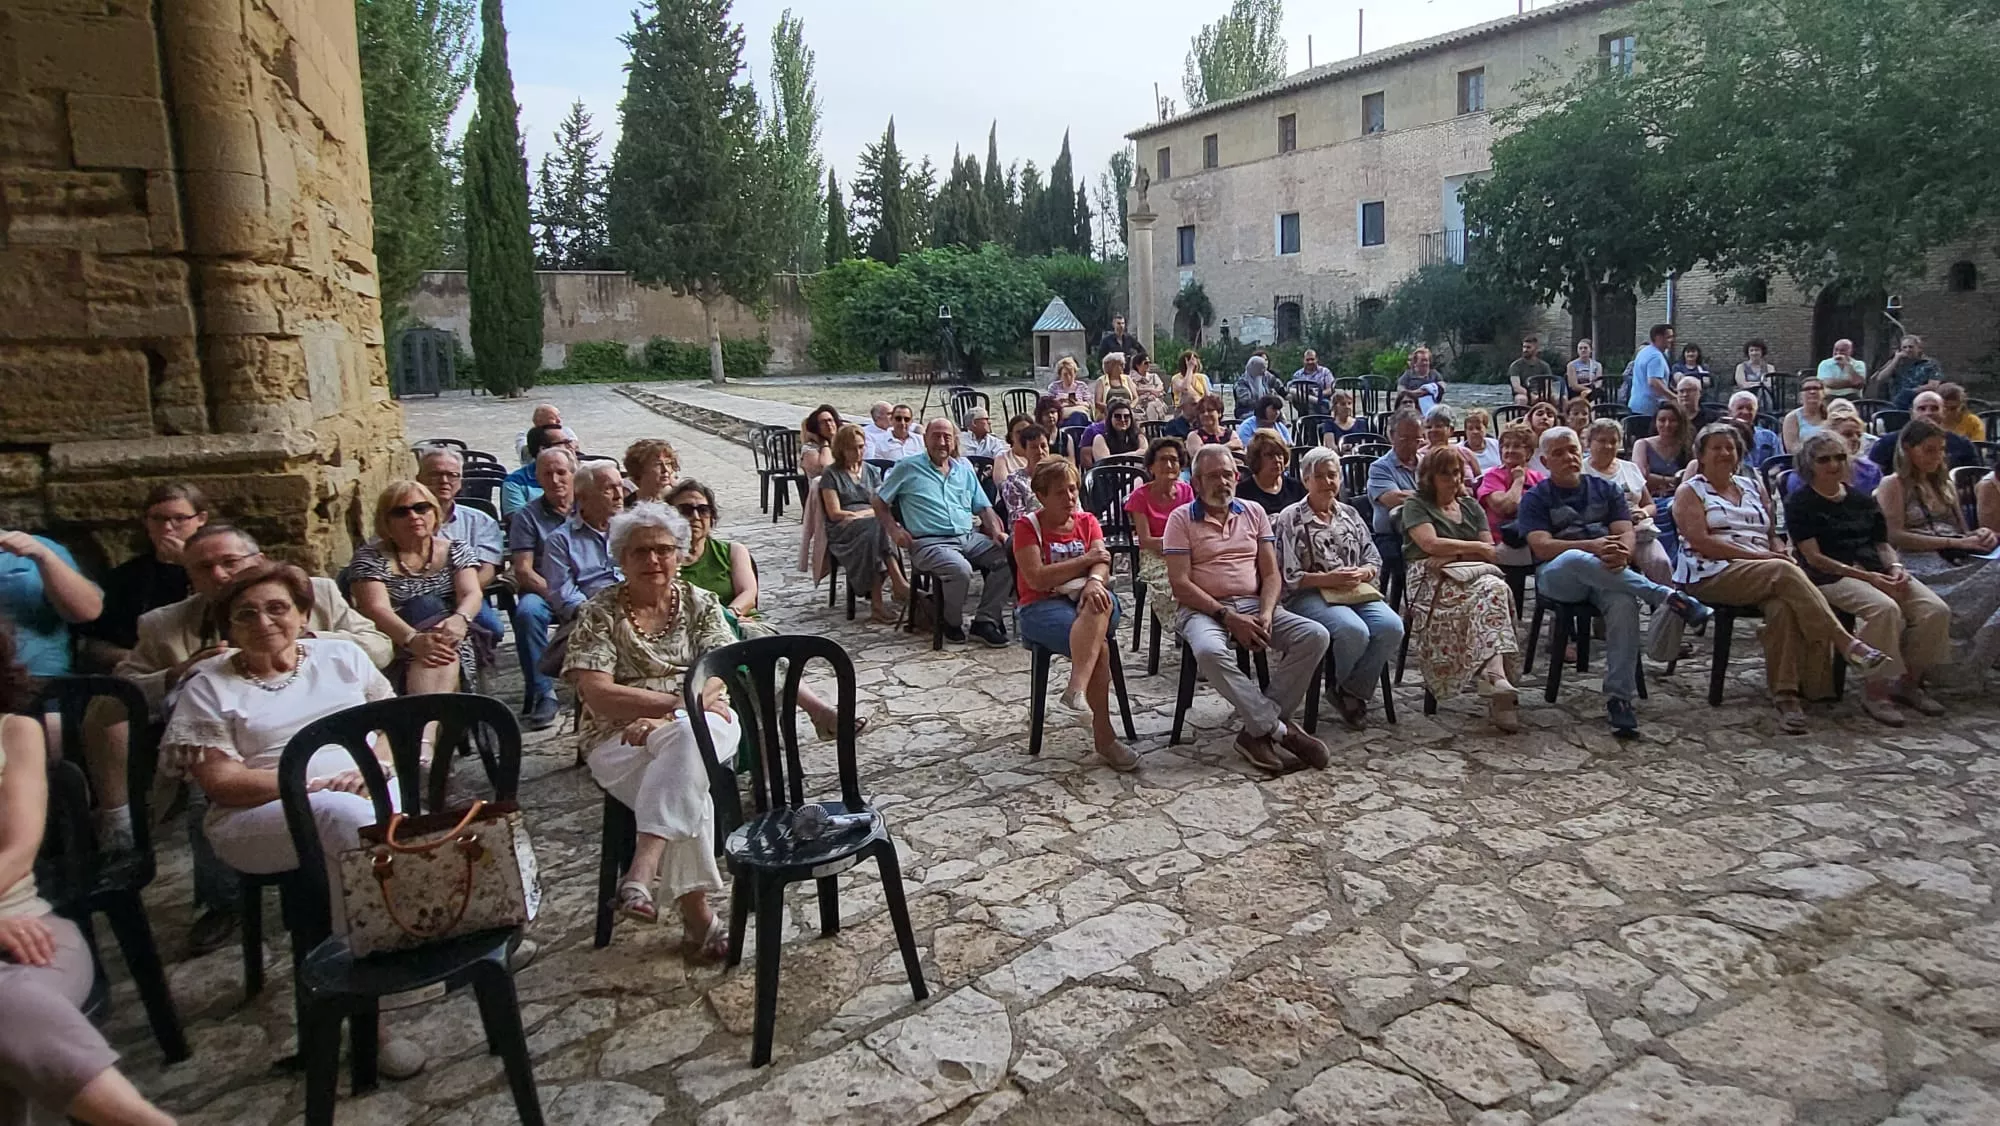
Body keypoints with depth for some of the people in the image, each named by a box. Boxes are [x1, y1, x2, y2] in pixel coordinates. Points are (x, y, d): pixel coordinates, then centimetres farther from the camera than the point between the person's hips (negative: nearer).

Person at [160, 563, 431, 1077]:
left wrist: (375, 764, -8)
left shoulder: (343, 655, 17)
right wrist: (317, 784, -15)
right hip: (260, 819, -3)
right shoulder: (208, 688, 9)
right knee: (345, 816, -36)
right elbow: (220, 782, -3)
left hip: (369, 791, 3)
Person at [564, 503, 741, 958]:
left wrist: (666, 718, -21)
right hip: (620, 738, -1)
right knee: (687, 787, -32)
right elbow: (597, 694, -8)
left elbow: (717, 678, -3)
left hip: (701, 725, 1)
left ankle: (641, 872, -38)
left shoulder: (701, 604, 10)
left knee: (683, 742, -36)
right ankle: (697, 915, -28)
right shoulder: (599, 613, 4)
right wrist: (680, 699, -16)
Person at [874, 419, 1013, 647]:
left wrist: (996, 532, 3)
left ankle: (985, 621, -12)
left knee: (1008, 554, -21)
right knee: (960, 569, -36)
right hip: (930, 542, -5)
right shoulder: (908, 468, 9)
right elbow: (879, 501, 12)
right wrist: (894, 529, -3)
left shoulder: (964, 470, 22)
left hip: (969, 538, 5)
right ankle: (952, 623, -6)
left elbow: (983, 507, 21)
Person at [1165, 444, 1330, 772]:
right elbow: (1180, 584, -7)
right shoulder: (1182, 518, 2)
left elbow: (1271, 573, 10)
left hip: (1253, 605, 4)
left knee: (1315, 635, -20)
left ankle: (1259, 730, -19)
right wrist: (1227, 616, -16)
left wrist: (1266, 614, -10)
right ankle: (1280, 729, -25)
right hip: (1203, 609, -4)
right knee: (1210, 651, -38)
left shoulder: (1254, 513, 14)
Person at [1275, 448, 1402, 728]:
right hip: (1308, 596, -5)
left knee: (1392, 626, -24)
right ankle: (1342, 687, 0)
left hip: (1357, 591, 6)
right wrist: (1327, 579, -16)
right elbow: (1287, 575, -7)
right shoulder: (1290, 519, 1)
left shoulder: (1349, 513, 19)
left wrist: (1361, 573, -6)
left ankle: (1354, 691, -2)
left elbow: (1375, 560, 17)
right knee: (1354, 631, -33)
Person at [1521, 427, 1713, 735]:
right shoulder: (1535, 499, 10)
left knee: (1624, 603, -33)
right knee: (1576, 559, -39)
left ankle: (1619, 698, -34)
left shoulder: (1607, 490, 21)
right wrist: (1592, 546, -22)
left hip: (1609, 573, 3)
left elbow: (1625, 533, 6)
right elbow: (1541, 547, -6)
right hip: (1556, 577, -2)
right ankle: (1668, 597, -34)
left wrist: (1621, 553, -20)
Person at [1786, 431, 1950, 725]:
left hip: (1877, 571, 7)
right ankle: (1876, 692, -23)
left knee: (1937, 610, -17)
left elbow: (1882, 544, 21)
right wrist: (1866, 576, -15)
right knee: (1885, 608, -34)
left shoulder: (1863, 501, 22)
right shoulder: (1800, 503, 1)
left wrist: (1895, 567, -3)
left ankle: (1909, 682, 1)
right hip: (1831, 576, -6)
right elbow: (1814, 557, -7)